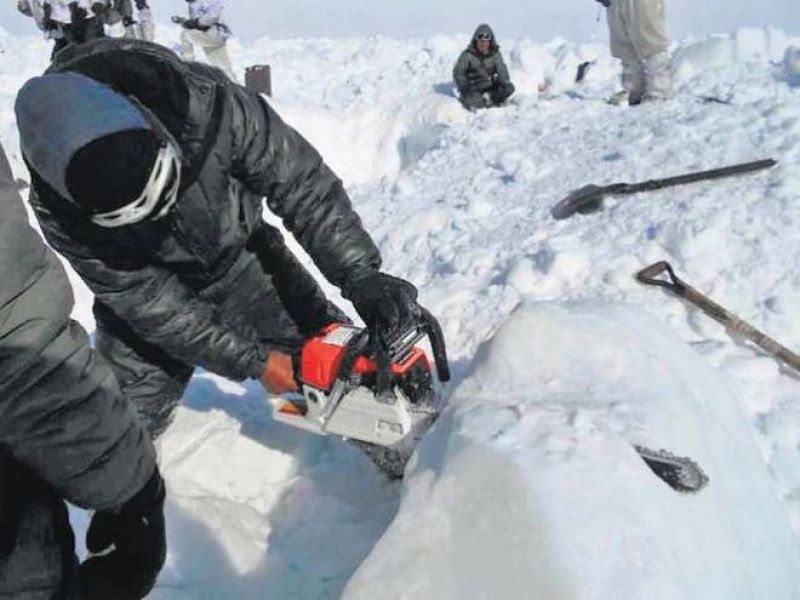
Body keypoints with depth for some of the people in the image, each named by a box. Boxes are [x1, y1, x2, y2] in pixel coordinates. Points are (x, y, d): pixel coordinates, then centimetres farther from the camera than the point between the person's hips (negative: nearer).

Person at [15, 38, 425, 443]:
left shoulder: (206, 105, -38)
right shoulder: (61, 212, -33)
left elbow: (302, 182, -27)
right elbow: (151, 305, -25)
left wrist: (360, 274, -33)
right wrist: (253, 361, -24)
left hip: (241, 256, 1)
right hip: (147, 285, -1)